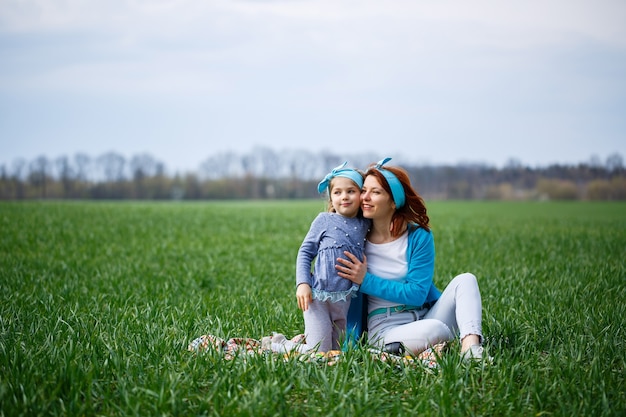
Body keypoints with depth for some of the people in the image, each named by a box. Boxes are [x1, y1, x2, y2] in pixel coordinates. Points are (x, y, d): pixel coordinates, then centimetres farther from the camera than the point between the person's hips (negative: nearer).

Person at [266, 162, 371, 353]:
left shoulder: (364, 225, 4)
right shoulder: (324, 220, -3)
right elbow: (305, 252, -1)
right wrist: (302, 284, -11)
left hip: (345, 300, 4)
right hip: (319, 297, -4)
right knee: (319, 352, -7)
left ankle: (303, 340, 34)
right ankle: (278, 344, 15)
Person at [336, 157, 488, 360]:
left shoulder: (419, 237, -2)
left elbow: (416, 294, -9)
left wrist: (366, 281, -14)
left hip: (426, 317, 3)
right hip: (385, 328, -3)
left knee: (465, 279, -23)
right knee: (434, 330, -36)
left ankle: (470, 348, -38)